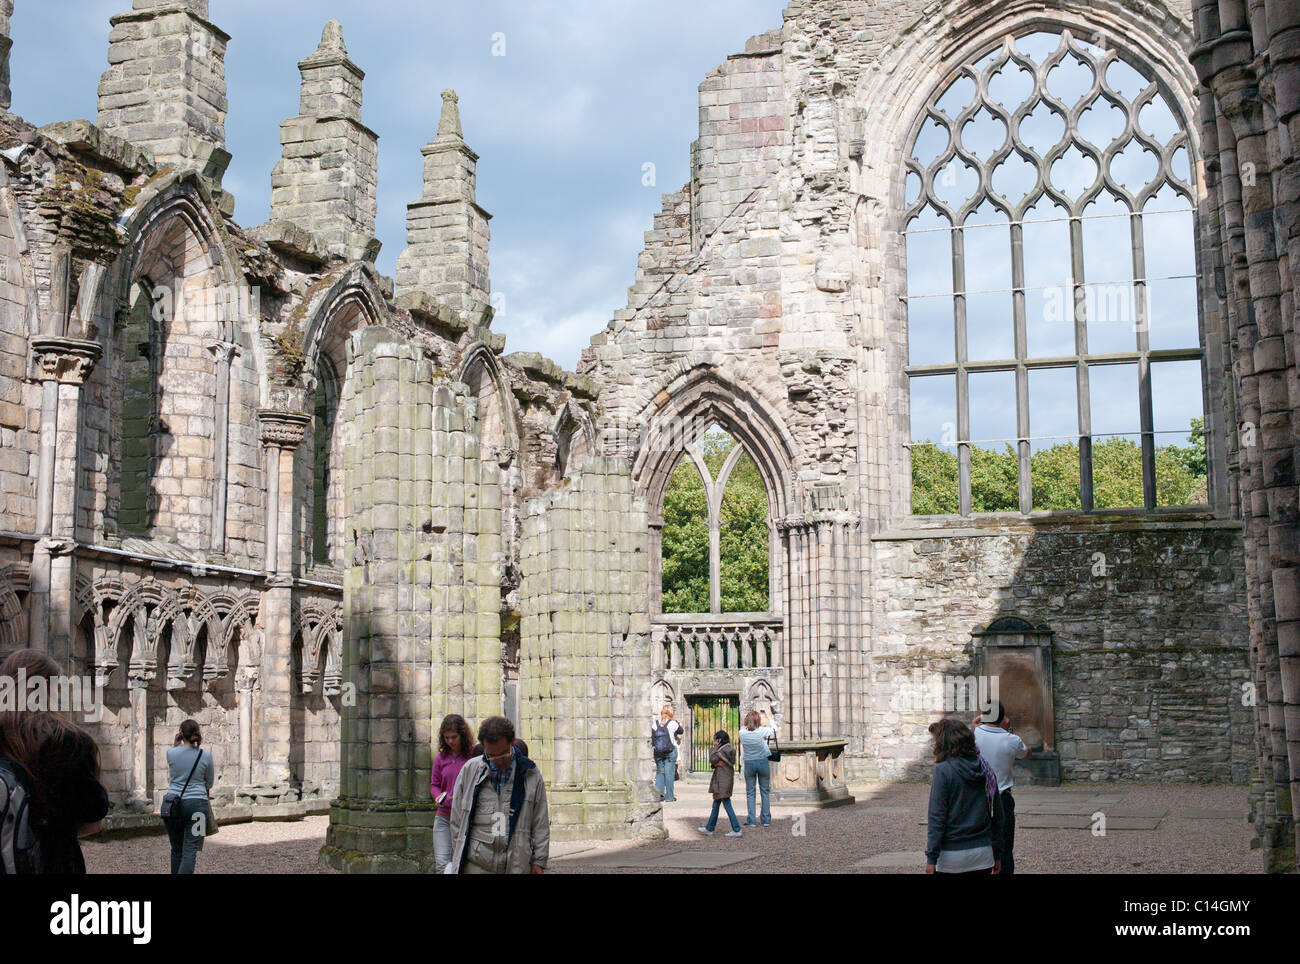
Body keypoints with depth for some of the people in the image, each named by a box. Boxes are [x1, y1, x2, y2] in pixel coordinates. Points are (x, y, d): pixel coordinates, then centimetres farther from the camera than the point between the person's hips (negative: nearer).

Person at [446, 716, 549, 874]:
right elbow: (457, 818, 12)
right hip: (475, 865, 0)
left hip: (516, 865, 0)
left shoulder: (530, 774, 5)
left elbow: (541, 824, 8)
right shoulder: (469, 770, 6)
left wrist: (539, 861, 5)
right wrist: (457, 854, 10)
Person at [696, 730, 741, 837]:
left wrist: (715, 748, -3)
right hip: (721, 781, 10)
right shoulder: (729, 749, 14)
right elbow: (714, 762, 14)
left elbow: (712, 759, -11)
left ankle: (736, 830, -8)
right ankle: (709, 828, 25)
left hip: (723, 782, -10)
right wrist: (717, 763, -7)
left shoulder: (724, 750, -16)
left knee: (727, 804, -8)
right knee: (716, 805, 16)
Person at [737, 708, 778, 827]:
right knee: (765, 792, 10)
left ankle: (751, 820, 5)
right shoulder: (762, 731, -13)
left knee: (750, 793, 9)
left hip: (749, 764, 1)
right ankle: (766, 820, 11)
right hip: (763, 762, -1)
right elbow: (774, 728, 6)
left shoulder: (742, 733, -9)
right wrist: (768, 717, 19)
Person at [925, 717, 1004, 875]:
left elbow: (936, 817, -14)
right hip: (983, 854, 5)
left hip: (951, 856, -5)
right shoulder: (985, 769, 6)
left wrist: (931, 857, -11)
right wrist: (997, 854, 19)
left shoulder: (943, 770, -11)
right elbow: (997, 814, 12)